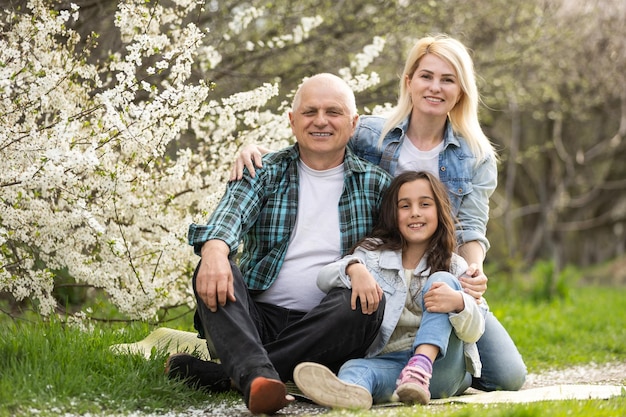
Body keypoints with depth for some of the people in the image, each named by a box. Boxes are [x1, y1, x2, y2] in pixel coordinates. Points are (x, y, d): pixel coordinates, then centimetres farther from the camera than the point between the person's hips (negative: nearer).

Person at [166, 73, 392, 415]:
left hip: (323, 330, 0)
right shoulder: (265, 172, 8)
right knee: (213, 271, -27)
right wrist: (214, 248, -36)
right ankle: (257, 375, -53)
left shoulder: (374, 183, 11)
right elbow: (232, 211, -12)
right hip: (254, 318, 0)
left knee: (367, 303, -31)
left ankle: (223, 375, -34)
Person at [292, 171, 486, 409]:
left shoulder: (455, 267, 11)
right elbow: (324, 278, -1)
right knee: (354, 368, -33)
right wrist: (353, 268, -25)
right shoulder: (373, 253, 14)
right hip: (388, 363, 0)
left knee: (442, 280, -18)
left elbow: (474, 332, -2)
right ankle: (350, 389, -71)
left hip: (440, 365, 0)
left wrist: (459, 302, -26)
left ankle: (421, 368, -41)